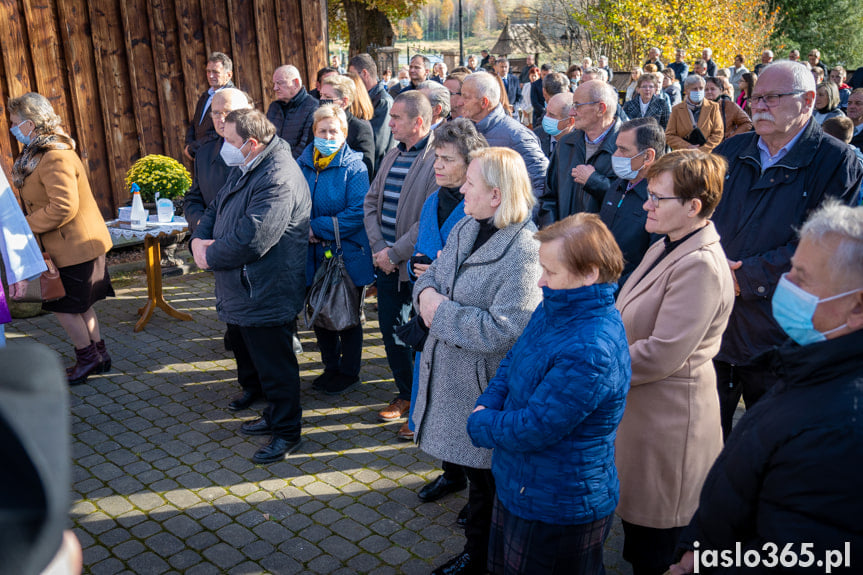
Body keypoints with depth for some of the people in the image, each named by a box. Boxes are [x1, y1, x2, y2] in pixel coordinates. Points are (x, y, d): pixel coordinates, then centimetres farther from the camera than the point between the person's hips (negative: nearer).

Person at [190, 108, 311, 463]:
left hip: (266, 296, -11)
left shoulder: (278, 179, -24)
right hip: (240, 293, 11)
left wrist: (210, 256, -14)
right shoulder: (244, 169, 11)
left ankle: (287, 433, 21)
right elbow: (215, 209, 18)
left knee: (274, 366, 3)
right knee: (249, 358, 23)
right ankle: (274, 416, 41)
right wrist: (199, 240, -3)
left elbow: (251, 239, -30)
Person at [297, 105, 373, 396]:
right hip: (314, 255, 5)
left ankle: (349, 372, 26)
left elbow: (357, 213, -18)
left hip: (347, 255, -5)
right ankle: (331, 367, 34)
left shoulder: (353, 167, -10)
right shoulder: (303, 163, 5)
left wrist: (318, 228, -20)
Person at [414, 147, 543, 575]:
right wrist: (426, 292, -11)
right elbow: (431, 274, 13)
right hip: (450, 375, 8)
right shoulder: (466, 228, 4)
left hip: (487, 385, -8)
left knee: (488, 479, 11)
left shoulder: (524, 251, -23)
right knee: (472, 468, 23)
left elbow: (502, 329, -28)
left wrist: (441, 312, -19)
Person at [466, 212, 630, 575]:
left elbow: (531, 429, -28)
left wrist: (479, 423, -11)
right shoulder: (554, 309, -3)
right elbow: (513, 361, 9)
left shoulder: (591, 353, -33)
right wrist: (488, 405, -9)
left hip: (558, 510, -9)